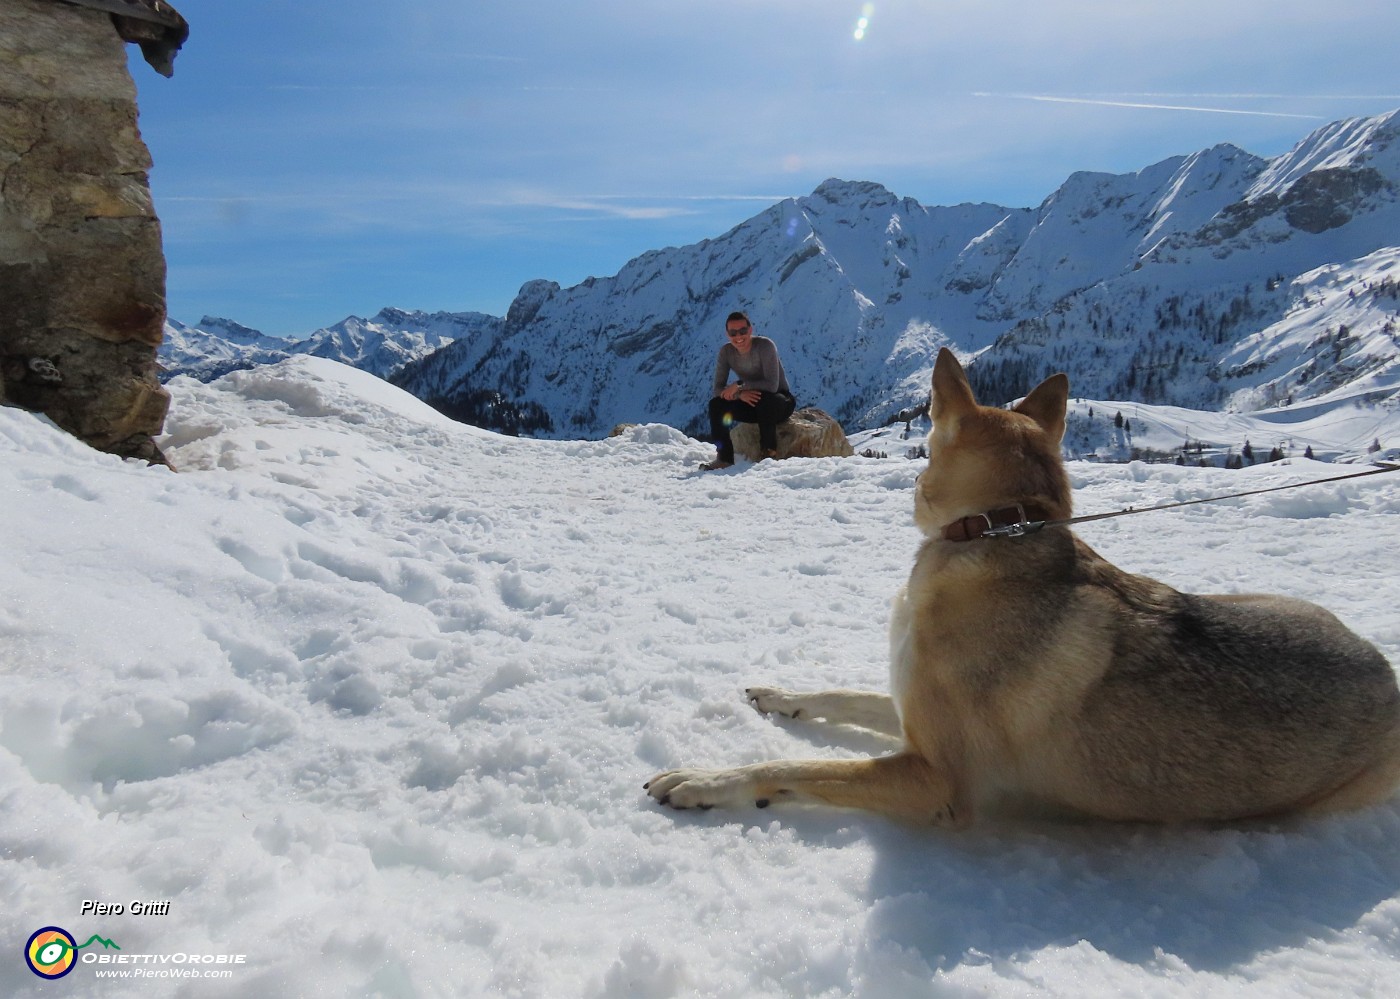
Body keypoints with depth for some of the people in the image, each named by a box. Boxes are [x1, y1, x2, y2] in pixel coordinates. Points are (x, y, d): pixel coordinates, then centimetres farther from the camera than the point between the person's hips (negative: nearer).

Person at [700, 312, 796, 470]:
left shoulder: (765, 346, -22)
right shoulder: (726, 352, -7)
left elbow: (772, 386, -29)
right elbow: (718, 389, -10)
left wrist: (739, 386, -29)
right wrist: (740, 394, -29)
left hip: (781, 401, -4)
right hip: (752, 403, 5)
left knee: (764, 399, -39)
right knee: (716, 405, -18)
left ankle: (770, 453, -22)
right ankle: (725, 458, -15)